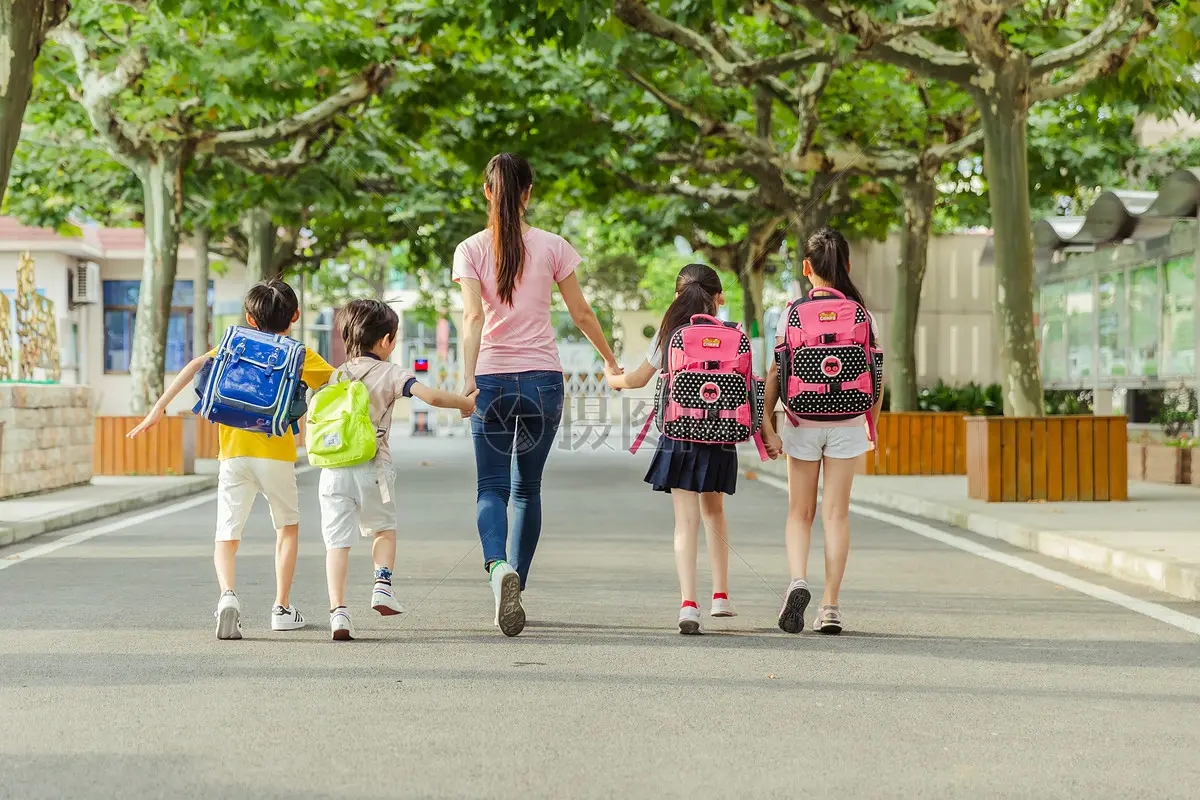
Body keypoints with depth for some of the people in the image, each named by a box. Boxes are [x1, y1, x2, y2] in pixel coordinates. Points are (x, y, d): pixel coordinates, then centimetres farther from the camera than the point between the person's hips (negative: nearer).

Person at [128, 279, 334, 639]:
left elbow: (197, 364, 1)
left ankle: (227, 594, -24)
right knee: (287, 527, 21)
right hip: (277, 454, -1)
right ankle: (282, 608, 19)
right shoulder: (300, 355, 9)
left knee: (227, 537, 4)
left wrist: (159, 407, 0)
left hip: (234, 454, 1)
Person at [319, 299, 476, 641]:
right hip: (372, 468, -2)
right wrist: (466, 402, 1)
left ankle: (337, 610, -9)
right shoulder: (389, 373, 0)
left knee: (337, 541, 1)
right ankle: (382, 585, 2)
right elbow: (431, 396, -12)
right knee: (384, 529, 21)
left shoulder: (337, 375, 13)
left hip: (333, 469, 2)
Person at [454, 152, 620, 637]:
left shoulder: (471, 250, -1)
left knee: (492, 489, 0)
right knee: (527, 488, 14)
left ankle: (499, 568, -28)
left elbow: (473, 316, -14)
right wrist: (609, 360, 20)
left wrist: (469, 379, -21)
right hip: (543, 378, 1)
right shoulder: (552, 246, 1)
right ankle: (516, 586, 16)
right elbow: (581, 314, 6)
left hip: (491, 379, -1)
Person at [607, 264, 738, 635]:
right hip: (720, 436, 1)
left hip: (679, 434, -1)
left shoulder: (668, 334, 1)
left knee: (686, 519, -4)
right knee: (713, 510, 22)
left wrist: (613, 378, 33)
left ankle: (688, 602, -19)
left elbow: (639, 379, 11)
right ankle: (720, 595, 26)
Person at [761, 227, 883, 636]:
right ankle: (830, 606, 5)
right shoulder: (862, 315, 0)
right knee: (836, 513, 7)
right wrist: (872, 424, 14)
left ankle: (798, 580, -14)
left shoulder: (793, 314, -5)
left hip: (803, 422, -1)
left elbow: (775, 373, -8)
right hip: (847, 422, 1)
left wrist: (767, 424, -4)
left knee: (800, 512, 11)